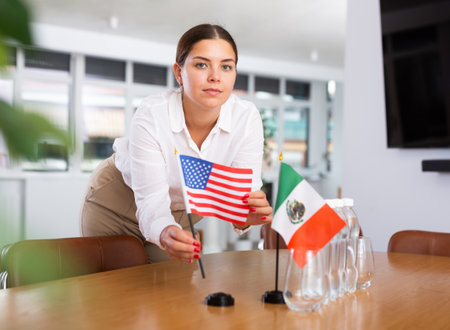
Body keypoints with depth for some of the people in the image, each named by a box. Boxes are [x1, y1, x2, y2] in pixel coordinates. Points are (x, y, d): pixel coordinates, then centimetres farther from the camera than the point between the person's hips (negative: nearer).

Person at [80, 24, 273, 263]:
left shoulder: (247, 118, -25)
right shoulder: (151, 115, -32)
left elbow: (243, 195, -26)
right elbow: (152, 200, -35)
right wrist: (165, 233, -58)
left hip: (186, 210, 2)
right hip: (118, 200, -2)